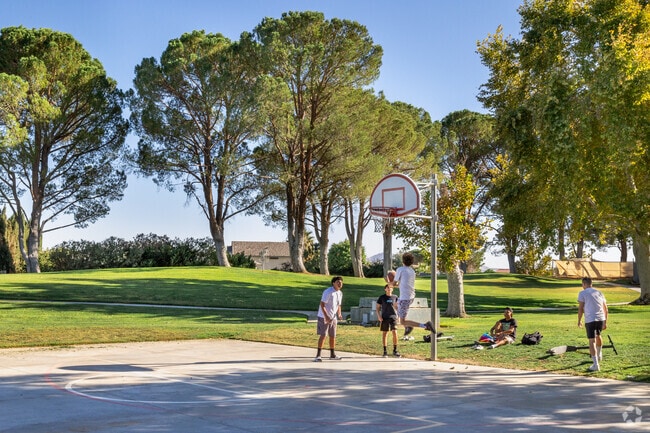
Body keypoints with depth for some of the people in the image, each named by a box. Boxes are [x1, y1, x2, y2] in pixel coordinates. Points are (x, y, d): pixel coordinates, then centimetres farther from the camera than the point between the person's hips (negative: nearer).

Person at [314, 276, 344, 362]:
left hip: (333, 318, 7)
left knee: (333, 336, 11)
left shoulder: (340, 293, 8)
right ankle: (318, 355, -5)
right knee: (323, 335, -9)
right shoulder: (328, 292, -16)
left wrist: (339, 314, 1)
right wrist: (326, 316, -26)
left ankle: (332, 354, 23)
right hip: (324, 317, -7)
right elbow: (322, 305, -19)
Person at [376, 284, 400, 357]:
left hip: (393, 317, 1)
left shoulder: (395, 297, 6)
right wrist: (379, 316, -8)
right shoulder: (382, 297, 2)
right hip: (384, 318, 0)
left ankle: (395, 351, 2)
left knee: (395, 333, -8)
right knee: (384, 333, 3)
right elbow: (378, 308, 5)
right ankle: (385, 351, 11)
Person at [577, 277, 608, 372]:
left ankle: (596, 364, -11)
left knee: (592, 341, -4)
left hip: (590, 320, -5)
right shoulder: (599, 293, 16)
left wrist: (579, 321, 7)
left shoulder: (582, 293, 1)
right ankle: (599, 355, 47)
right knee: (598, 335, 31)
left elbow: (580, 309, -5)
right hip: (601, 319, 5)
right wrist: (605, 322, 23)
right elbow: (606, 310, 16)